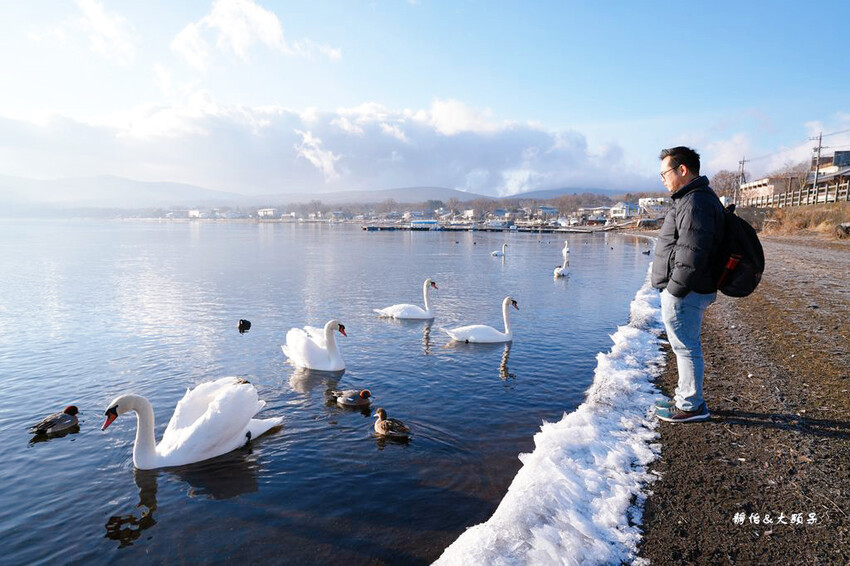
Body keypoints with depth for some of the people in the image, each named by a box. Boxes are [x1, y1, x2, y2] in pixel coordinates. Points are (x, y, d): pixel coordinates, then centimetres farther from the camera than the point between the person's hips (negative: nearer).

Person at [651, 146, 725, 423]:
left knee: (686, 347, -1)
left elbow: (691, 252, -26)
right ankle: (685, 397, 32)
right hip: (687, 291, 11)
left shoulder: (696, 202, -19)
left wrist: (675, 289, -21)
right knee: (687, 346, 19)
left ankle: (692, 406, 11)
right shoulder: (694, 198, 17)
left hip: (684, 294, -11)